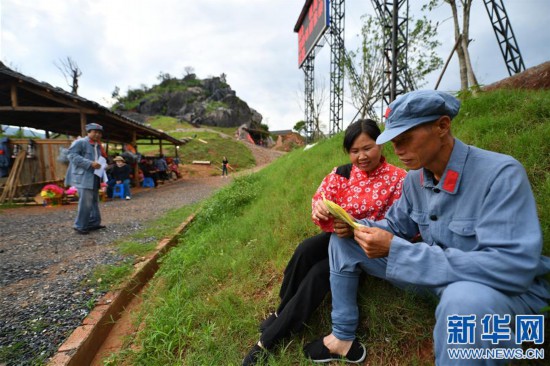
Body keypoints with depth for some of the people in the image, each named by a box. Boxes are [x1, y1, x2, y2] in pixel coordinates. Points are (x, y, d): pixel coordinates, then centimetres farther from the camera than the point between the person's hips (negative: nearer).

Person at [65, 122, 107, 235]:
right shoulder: (80, 142, -7)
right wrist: (90, 164, -24)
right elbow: (72, 156, -18)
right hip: (83, 177, -9)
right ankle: (80, 226, 3)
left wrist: (101, 164, 9)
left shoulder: (98, 146, 19)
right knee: (86, 202, -9)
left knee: (94, 201, 13)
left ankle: (93, 223, 23)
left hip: (94, 178, 9)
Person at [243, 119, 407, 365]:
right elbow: (320, 198, -7)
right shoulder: (342, 173, -1)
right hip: (337, 237, 4)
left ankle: (268, 340, -11)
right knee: (305, 250, -29)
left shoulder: (398, 179, -10)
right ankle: (282, 312, -5)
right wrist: (319, 207, -34)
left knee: (319, 273, -27)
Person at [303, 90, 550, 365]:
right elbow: (397, 226, 8)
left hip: (506, 289, -6)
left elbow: (514, 267, -33)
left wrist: (396, 250, -35)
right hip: (436, 274, 7)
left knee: (464, 298, -44)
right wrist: (355, 226, -15)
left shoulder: (501, 173, -25)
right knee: (343, 239, 1)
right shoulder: (415, 178, -4)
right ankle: (343, 337, 10)